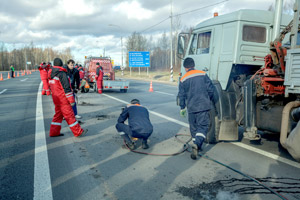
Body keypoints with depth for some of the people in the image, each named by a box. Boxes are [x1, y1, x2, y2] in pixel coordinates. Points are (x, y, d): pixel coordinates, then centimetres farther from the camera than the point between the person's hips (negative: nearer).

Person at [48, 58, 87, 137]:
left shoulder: (52, 74, 10)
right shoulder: (62, 73, -17)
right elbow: (66, 87, -19)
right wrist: (71, 100, -16)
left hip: (56, 99, 8)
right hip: (63, 99, -8)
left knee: (58, 114, 16)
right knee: (70, 116, -2)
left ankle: (54, 132, 20)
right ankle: (78, 132, 6)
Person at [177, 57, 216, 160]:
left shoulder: (183, 80, 1)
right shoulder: (203, 74, 2)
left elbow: (181, 95, 4)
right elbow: (211, 89, 2)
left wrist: (182, 108, 16)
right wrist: (211, 100, 19)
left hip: (191, 108, 1)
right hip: (204, 106, -1)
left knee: (193, 127, 17)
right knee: (203, 126, 1)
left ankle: (197, 146, 26)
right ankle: (197, 144, -21)